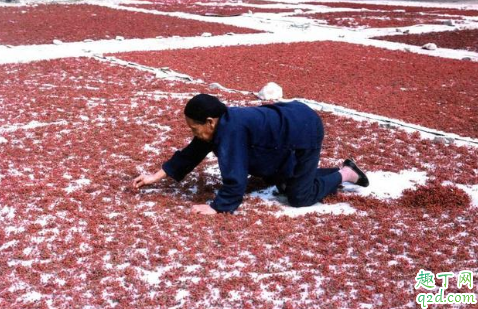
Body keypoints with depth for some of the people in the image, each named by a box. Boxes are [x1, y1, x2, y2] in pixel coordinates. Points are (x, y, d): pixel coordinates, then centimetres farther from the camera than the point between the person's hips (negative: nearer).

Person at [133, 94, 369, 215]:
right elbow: (191, 154, 7)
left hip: (305, 132, -9)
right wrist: (156, 176, 9)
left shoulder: (231, 130, -32)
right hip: (291, 121, 9)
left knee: (298, 197, -5)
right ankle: (337, 172, 28)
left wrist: (217, 207, -21)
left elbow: (234, 176, -30)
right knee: (277, 181, 24)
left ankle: (345, 174, 13)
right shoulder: (217, 124, -3)